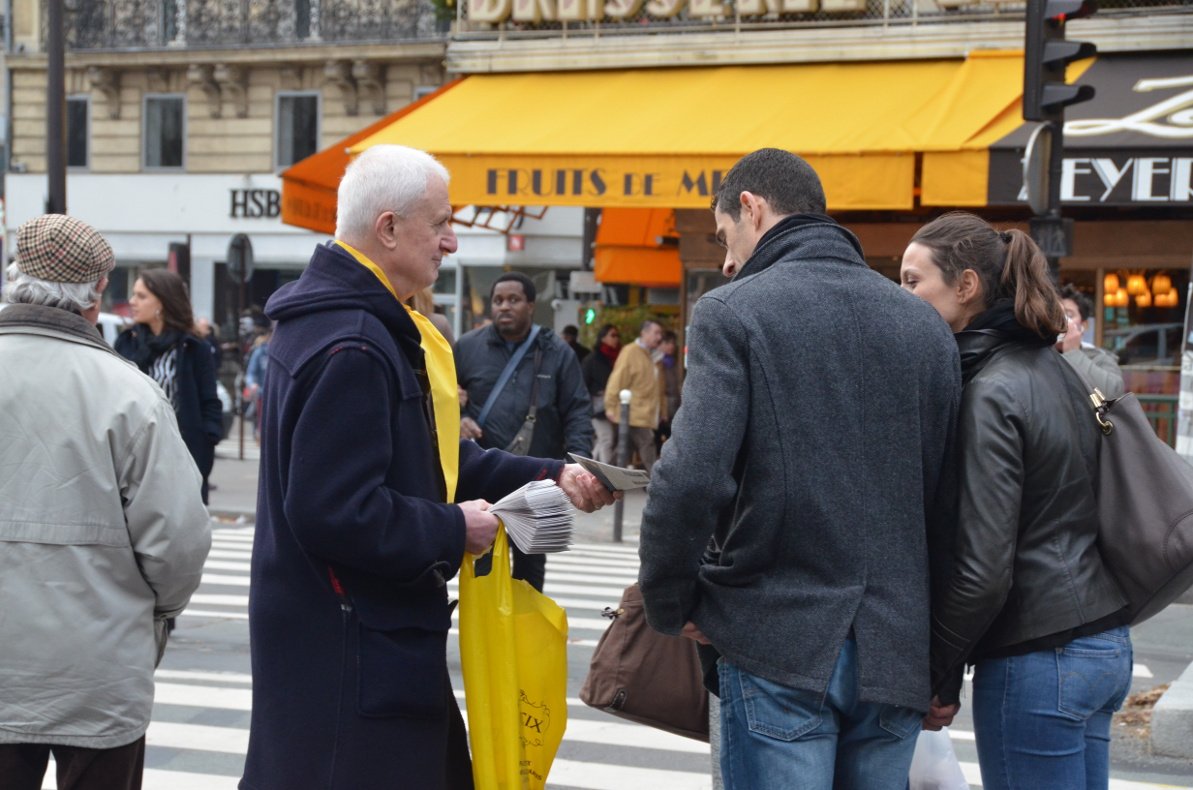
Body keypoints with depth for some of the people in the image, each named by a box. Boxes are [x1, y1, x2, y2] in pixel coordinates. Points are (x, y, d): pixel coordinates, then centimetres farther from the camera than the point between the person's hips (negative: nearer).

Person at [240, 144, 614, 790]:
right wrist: (453, 531, -15)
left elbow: (432, 459, 18)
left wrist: (547, 477, 8)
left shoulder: (376, 327, 12)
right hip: (348, 655, -11)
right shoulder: (351, 348, -22)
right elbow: (334, 513, -28)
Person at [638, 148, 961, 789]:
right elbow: (945, 490, 8)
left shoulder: (731, 312, -6)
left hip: (776, 642, -5)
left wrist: (670, 607, -2)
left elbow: (689, 480, -16)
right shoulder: (924, 324, 10)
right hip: (897, 651, 5)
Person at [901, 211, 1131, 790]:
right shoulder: (1054, 369, 11)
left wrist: (936, 675, -8)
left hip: (1037, 661, -9)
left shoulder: (991, 393, -15)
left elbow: (981, 570, -19)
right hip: (1103, 645, 9)